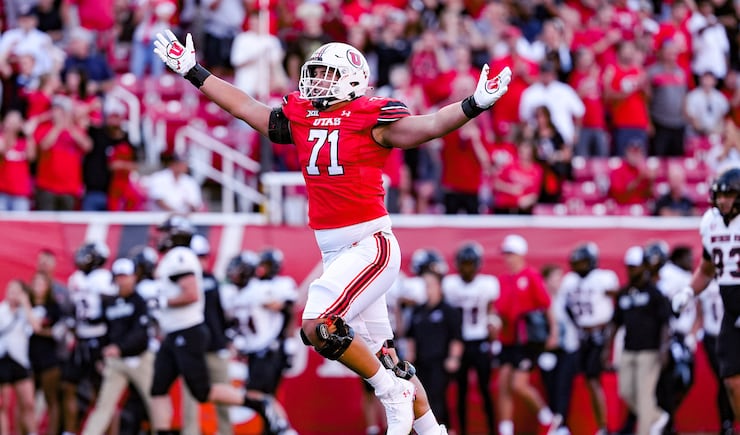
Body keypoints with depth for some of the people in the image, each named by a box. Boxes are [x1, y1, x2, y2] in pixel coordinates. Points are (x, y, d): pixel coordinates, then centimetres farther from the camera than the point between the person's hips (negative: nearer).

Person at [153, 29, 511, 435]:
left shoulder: (370, 118, -9)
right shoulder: (300, 117, 10)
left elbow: (427, 126, -21)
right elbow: (245, 106, 18)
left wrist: (474, 104, -36)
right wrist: (192, 71, 20)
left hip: (370, 244, -7)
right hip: (334, 250, 7)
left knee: (318, 325, -20)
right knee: (378, 354, 12)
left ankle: (393, 393, -2)